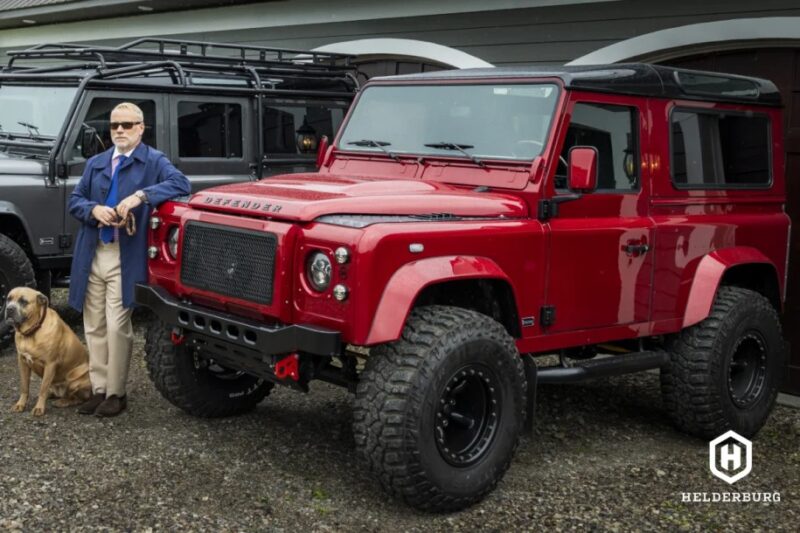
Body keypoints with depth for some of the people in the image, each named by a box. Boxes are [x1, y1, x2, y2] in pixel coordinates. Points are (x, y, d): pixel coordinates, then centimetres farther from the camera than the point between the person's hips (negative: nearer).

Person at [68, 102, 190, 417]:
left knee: (117, 327, -7)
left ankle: (116, 394, 4)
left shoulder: (154, 161, 1)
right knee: (94, 327, 9)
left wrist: (141, 195, -28)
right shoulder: (95, 163, 17)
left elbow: (181, 184, -17)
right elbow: (74, 201, 14)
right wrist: (94, 210, -9)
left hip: (126, 258, -5)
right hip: (92, 256, 6)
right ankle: (99, 390, 19)